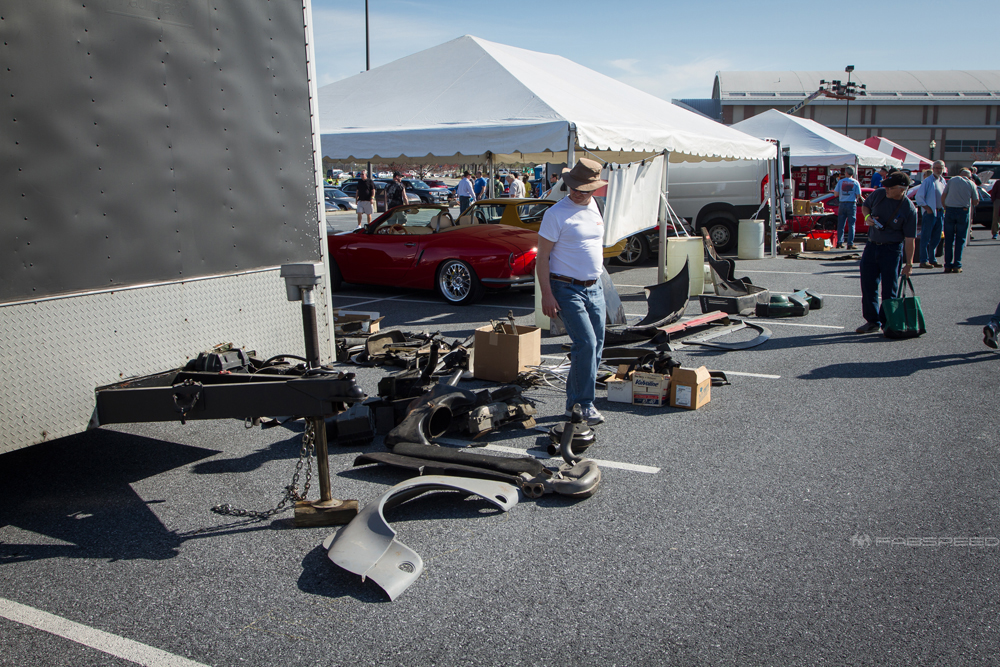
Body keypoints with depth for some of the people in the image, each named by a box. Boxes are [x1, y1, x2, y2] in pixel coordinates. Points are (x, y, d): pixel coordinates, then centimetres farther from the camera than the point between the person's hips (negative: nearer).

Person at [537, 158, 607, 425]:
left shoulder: (595, 208, 9)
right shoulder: (556, 213, -11)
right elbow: (542, 257, -11)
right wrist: (546, 294, -17)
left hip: (595, 287, 7)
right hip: (567, 289, -7)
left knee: (595, 346, 8)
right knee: (586, 343, -16)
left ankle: (573, 402, 22)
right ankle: (585, 404, -2)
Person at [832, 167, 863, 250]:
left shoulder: (840, 182, 1)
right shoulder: (856, 183, -2)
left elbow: (836, 194, 0)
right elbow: (858, 195, -4)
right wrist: (856, 199, 17)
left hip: (842, 204, 1)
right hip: (852, 204, -1)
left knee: (841, 224, 9)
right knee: (851, 225, 1)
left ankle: (839, 242, 10)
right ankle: (850, 244, -3)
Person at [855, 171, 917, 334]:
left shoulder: (909, 209, -14)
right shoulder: (879, 194, -3)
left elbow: (909, 239, -12)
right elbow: (865, 205, 18)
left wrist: (908, 264, -11)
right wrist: (867, 216, -6)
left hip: (892, 249, -5)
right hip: (872, 246, 5)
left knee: (889, 289, -1)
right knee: (868, 285, 6)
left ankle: (887, 322, 10)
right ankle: (872, 321, 17)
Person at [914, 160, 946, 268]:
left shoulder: (943, 181, 15)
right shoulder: (927, 181, -6)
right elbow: (919, 197, -10)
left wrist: (944, 208, 8)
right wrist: (927, 208, -14)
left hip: (940, 212, 7)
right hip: (930, 212, -7)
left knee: (936, 238, 9)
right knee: (926, 238, -4)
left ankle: (932, 259, 18)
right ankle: (924, 261, -1)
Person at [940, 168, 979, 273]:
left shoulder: (951, 180, 6)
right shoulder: (971, 184, 4)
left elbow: (943, 197, 5)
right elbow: (976, 201, 8)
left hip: (950, 210, 1)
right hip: (963, 211, -1)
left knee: (948, 239, 7)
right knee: (960, 239, 6)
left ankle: (948, 266, 4)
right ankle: (957, 266, 1)